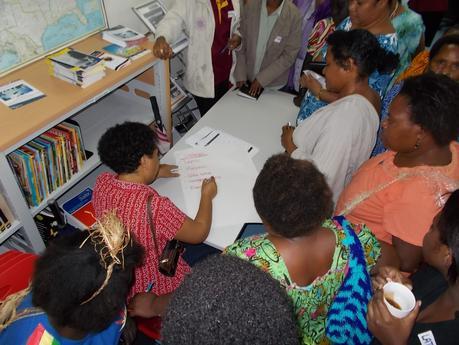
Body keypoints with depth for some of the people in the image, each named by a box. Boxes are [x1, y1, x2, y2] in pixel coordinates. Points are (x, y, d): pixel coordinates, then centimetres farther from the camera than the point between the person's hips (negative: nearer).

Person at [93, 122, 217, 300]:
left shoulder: (101, 183, -17)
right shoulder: (154, 206, -37)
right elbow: (199, 233, -20)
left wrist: (154, 173, 10)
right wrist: (207, 195, -7)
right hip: (153, 286, -6)